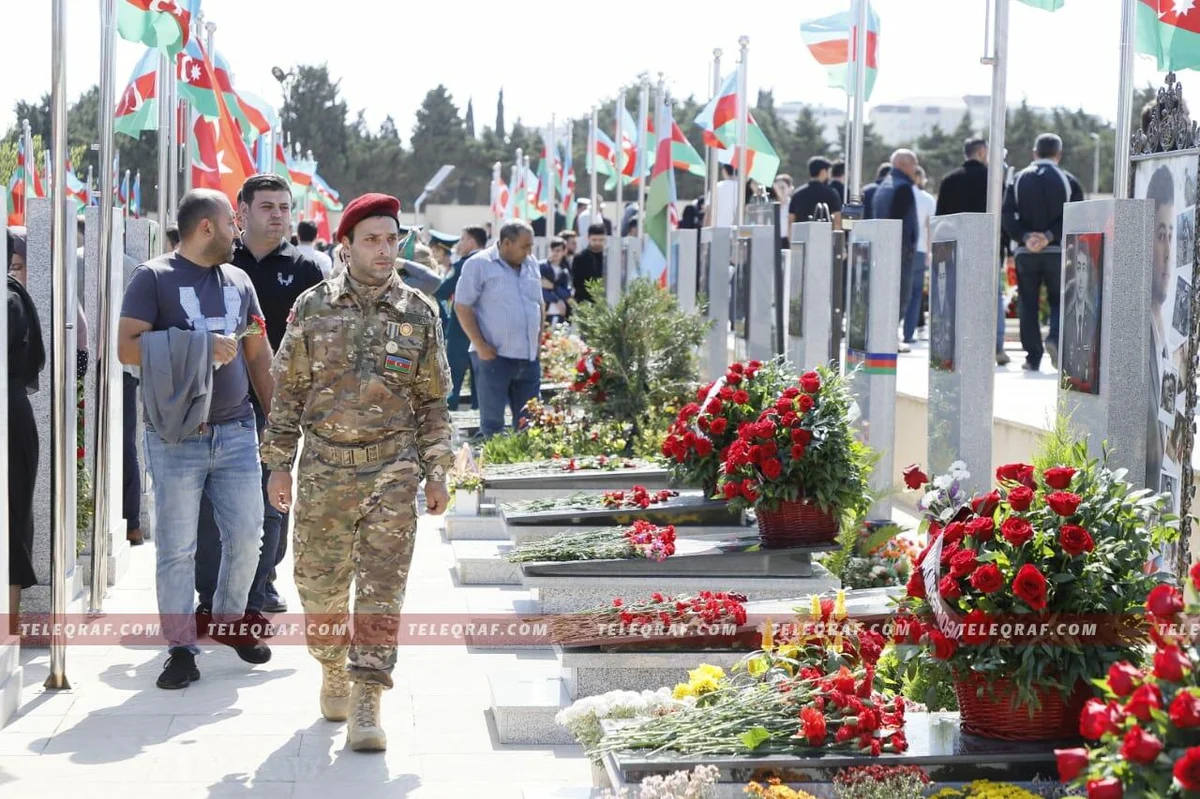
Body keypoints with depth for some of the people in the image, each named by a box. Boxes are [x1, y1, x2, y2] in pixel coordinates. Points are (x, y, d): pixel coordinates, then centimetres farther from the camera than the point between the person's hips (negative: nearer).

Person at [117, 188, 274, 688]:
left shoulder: (238, 281, 14)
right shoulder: (154, 278, -3)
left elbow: (259, 356, 19)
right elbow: (127, 348, -13)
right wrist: (202, 347, -16)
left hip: (236, 433, 5)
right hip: (176, 438, -5)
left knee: (246, 537, 6)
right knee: (177, 548, -1)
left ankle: (229, 621, 28)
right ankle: (181, 649, 7)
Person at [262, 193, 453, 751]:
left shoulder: (420, 314, 4)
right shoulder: (313, 308, 3)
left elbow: (432, 400, 9)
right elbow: (288, 391, 7)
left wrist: (437, 473, 5)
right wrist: (279, 465, 4)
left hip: (392, 467, -1)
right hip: (325, 466, 1)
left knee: (382, 588, -6)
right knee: (320, 584, 9)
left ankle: (366, 703, -4)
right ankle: (333, 674, 32)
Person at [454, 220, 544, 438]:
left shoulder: (531, 265, 12)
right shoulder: (479, 265, -7)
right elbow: (462, 307, -8)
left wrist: (539, 340, 13)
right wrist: (480, 345, -14)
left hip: (529, 356, 6)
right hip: (494, 356, -6)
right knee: (493, 422, -2)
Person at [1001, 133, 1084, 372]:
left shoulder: (1019, 179, 6)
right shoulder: (1068, 181, 2)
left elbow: (1008, 216, -6)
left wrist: (1025, 237, -13)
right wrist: (1050, 236, -14)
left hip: (1026, 252, 1)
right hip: (1058, 251, -1)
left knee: (1028, 305, 7)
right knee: (1059, 300, 10)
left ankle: (1033, 357, 4)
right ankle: (1055, 338, -15)